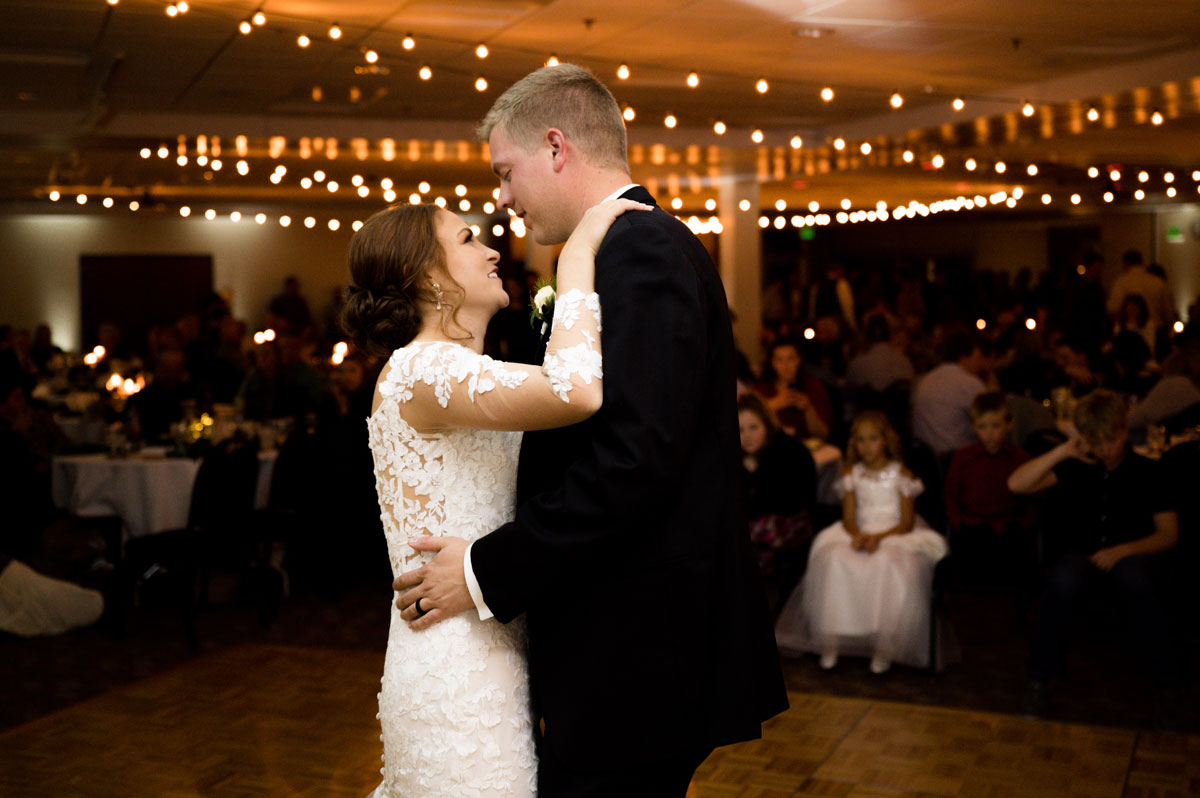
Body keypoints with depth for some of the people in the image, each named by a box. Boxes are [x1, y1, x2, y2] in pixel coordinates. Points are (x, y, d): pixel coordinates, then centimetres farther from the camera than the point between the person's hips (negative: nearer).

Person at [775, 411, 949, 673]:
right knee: (833, 558, -29)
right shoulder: (852, 474, 10)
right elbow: (848, 518, 5)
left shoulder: (901, 474, 1)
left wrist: (879, 537, -18)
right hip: (859, 534, 3)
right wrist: (858, 535, -17)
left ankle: (884, 645, -27)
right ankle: (831, 640, -23)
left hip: (895, 535, -3)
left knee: (889, 563, -37)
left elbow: (907, 523, -3)